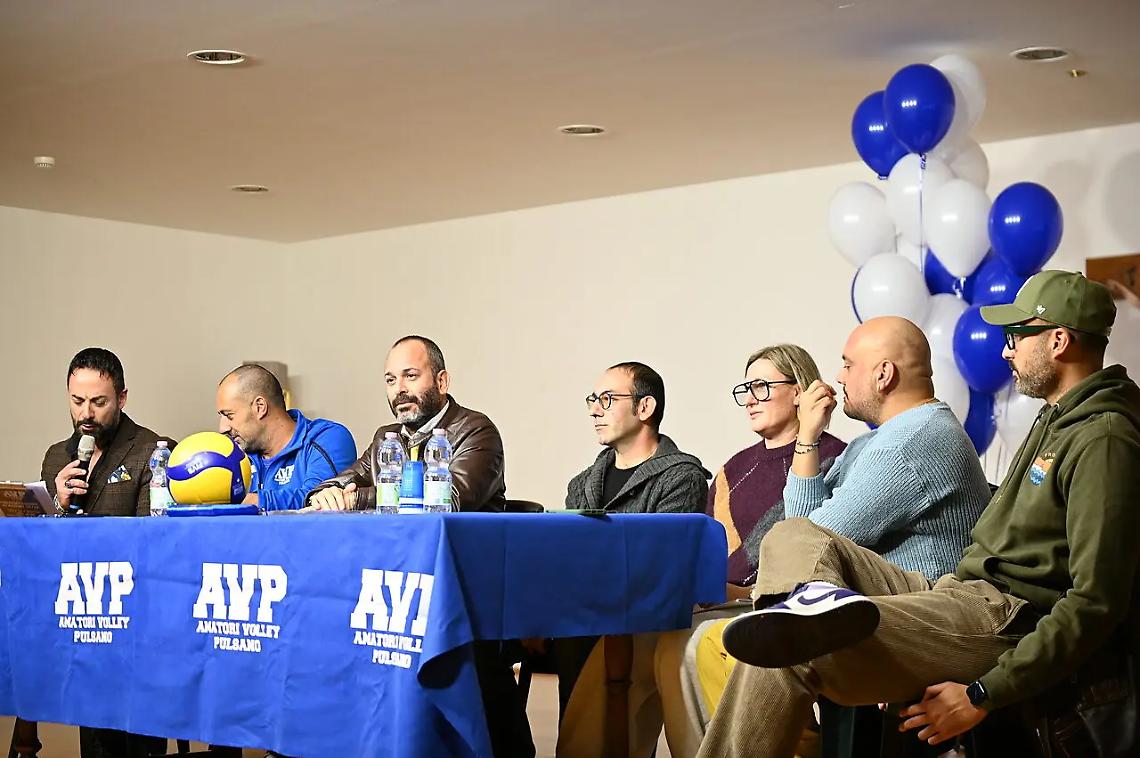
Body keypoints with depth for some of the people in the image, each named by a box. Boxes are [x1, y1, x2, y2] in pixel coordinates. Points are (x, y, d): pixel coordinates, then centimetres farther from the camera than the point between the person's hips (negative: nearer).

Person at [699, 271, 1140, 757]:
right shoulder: (1056, 421, 21)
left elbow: (1098, 602, -21)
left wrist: (984, 695, -21)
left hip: (1009, 622, -10)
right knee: (793, 536, -8)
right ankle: (817, 598, -36)